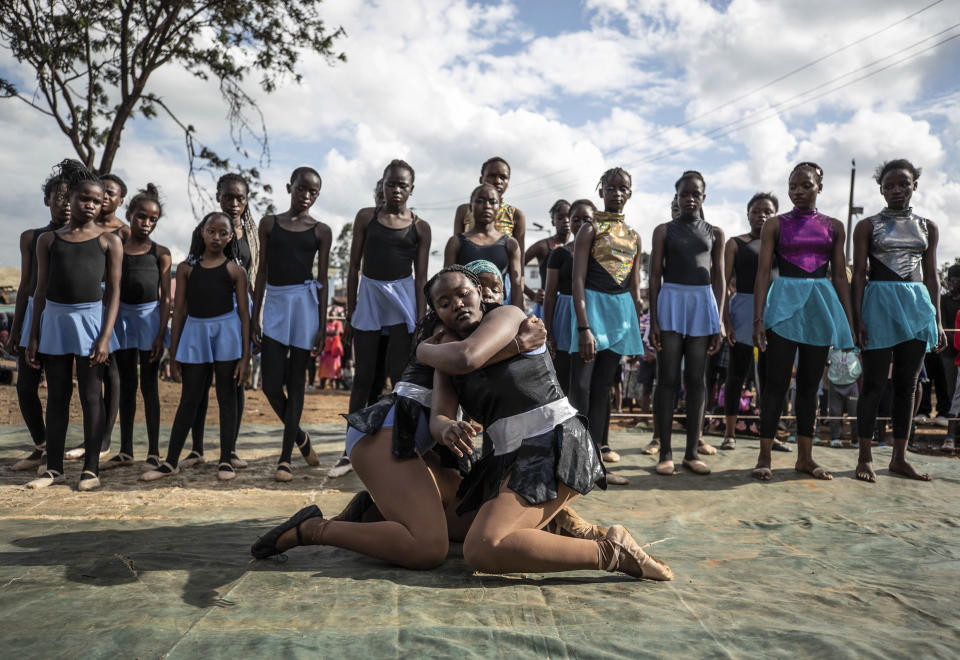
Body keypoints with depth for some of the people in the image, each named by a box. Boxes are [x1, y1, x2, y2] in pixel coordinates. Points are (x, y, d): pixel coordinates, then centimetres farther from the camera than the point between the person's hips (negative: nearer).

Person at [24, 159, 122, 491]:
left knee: (91, 397, 2)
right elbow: (41, 290, 10)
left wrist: (105, 337, -10)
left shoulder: (109, 241, 2)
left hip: (91, 318, -2)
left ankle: (91, 468, 10)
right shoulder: (48, 240, 9)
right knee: (57, 397, 8)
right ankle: (54, 468, 18)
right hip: (55, 319, 3)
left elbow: (114, 292, -2)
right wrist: (33, 336, 5)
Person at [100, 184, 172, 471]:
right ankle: (125, 450, 18)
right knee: (126, 384, 9)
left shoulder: (160, 253, 0)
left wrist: (161, 334, -9)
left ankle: (153, 452, 8)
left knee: (149, 384, 1)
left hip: (150, 316, -2)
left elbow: (166, 296, -2)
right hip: (122, 317, 2)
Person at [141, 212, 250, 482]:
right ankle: (171, 461, 16)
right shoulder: (186, 268, 6)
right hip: (195, 331, 2)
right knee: (188, 399, 6)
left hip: (226, 331, -1)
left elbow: (244, 313, 0)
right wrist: (174, 353, 5)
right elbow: (180, 311, 7)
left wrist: (245, 356, -5)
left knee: (227, 397, 4)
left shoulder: (234, 270, 1)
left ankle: (225, 460, 14)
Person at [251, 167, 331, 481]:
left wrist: (322, 325, -3)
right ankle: (300, 437, 24)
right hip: (275, 303, 2)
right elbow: (262, 271, 10)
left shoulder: (320, 231, 5)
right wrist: (255, 315, 5)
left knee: (296, 382, 2)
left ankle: (286, 457, 10)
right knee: (271, 385, -2)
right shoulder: (269, 224, 10)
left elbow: (322, 280, 3)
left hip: (305, 302, -2)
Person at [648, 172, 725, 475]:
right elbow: (655, 275, 2)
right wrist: (654, 320, -6)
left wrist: (719, 322, 3)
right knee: (668, 379, -3)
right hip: (671, 300, -2)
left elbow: (718, 278, 10)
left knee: (696, 379, 3)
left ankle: (692, 452, 10)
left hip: (703, 303, 2)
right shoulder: (664, 231, 6)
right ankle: (665, 452, 2)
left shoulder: (714, 233, 12)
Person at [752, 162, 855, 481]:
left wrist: (849, 320, 6)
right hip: (785, 302, -3)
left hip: (821, 304, 3)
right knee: (777, 381, -4)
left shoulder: (833, 227, 10)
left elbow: (840, 276, 11)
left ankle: (805, 457, 15)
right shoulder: (775, 224, 2)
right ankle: (764, 456, 2)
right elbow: (763, 272, -2)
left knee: (810, 383, 8)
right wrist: (758, 319, -10)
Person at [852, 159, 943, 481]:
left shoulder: (927, 227, 13)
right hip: (879, 304, -4)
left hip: (918, 306, 4)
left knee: (907, 384, 6)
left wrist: (938, 320, 7)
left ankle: (899, 457, 13)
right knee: (874, 382, -4)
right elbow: (859, 273, -1)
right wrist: (858, 317, -10)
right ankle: (865, 457, 3)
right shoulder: (867, 226, 4)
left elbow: (931, 276, 12)